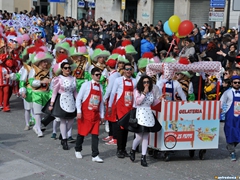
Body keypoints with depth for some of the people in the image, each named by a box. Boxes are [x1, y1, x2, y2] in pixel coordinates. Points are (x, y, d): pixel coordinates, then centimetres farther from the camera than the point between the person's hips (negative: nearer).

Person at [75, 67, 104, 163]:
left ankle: (95, 156, 2)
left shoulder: (100, 87, 7)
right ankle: (78, 150, 31)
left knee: (95, 134, -1)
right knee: (82, 133, 8)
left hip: (95, 115, 4)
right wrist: (79, 111, -14)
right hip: (85, 113, -4)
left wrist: (102, 115, 12)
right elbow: (78, 98, -8)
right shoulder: (86, 85, -8)